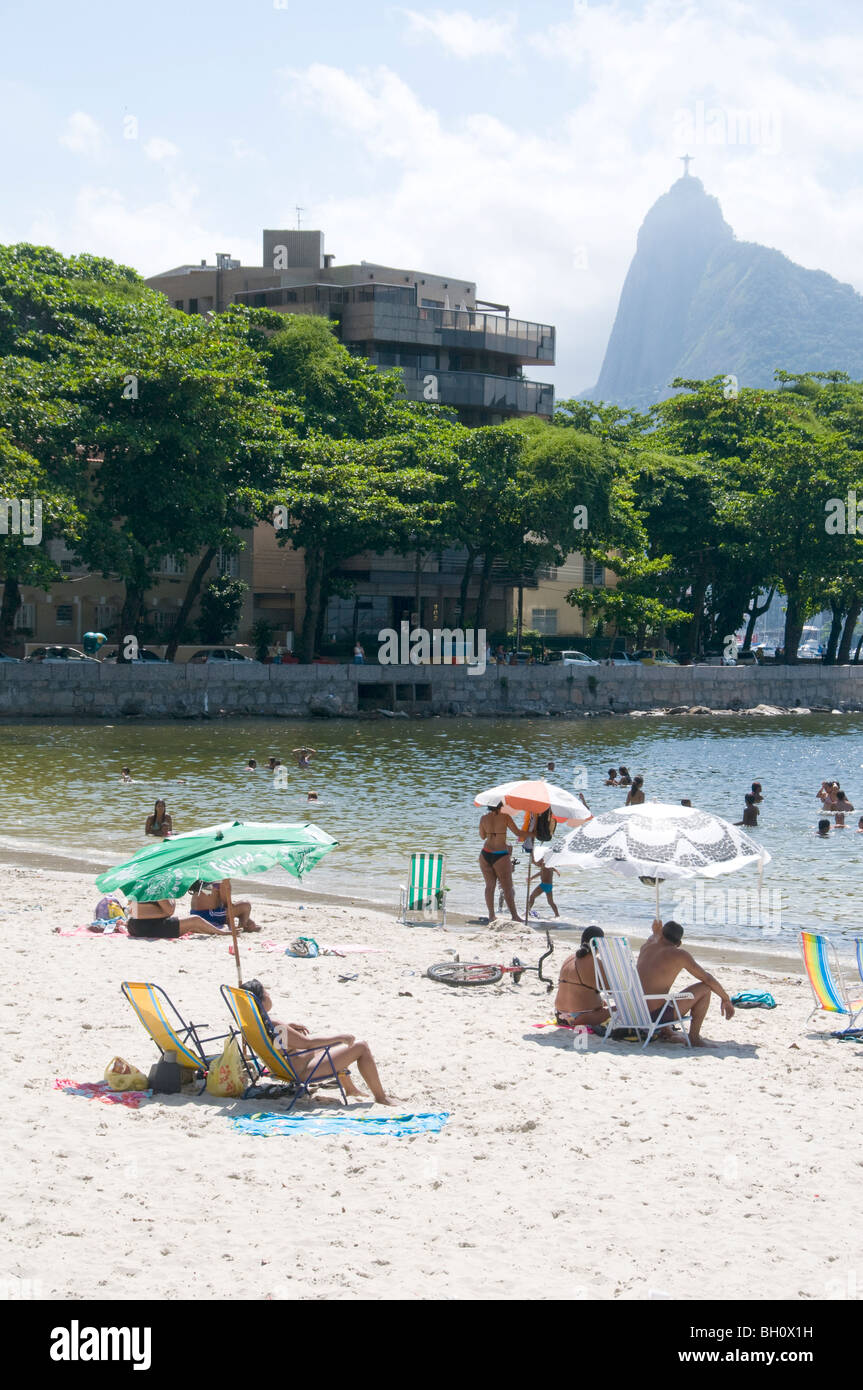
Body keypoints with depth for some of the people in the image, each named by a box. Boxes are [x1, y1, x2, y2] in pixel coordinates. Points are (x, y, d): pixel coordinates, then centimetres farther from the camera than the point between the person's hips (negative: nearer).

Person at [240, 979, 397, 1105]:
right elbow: (308, 1043, -26)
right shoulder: (274, 1026, -33)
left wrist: (290, 1026, 8)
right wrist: (340, 1037, -17)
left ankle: (350, 1088, 44)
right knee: (361, 1047, -6)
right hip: (304, 1070, -11)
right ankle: (381, 1097, 7)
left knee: (337, 1040, 32)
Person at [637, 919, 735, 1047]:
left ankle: (665, 1031, 31)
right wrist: (726, 999, 11)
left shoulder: (647, 946, 9)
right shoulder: (679, 954, -5)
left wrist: (655, 931, 53)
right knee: (705, 988, 2)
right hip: (656, 1015, -7)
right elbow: (708, 978, 1)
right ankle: (694, 1037, 5)